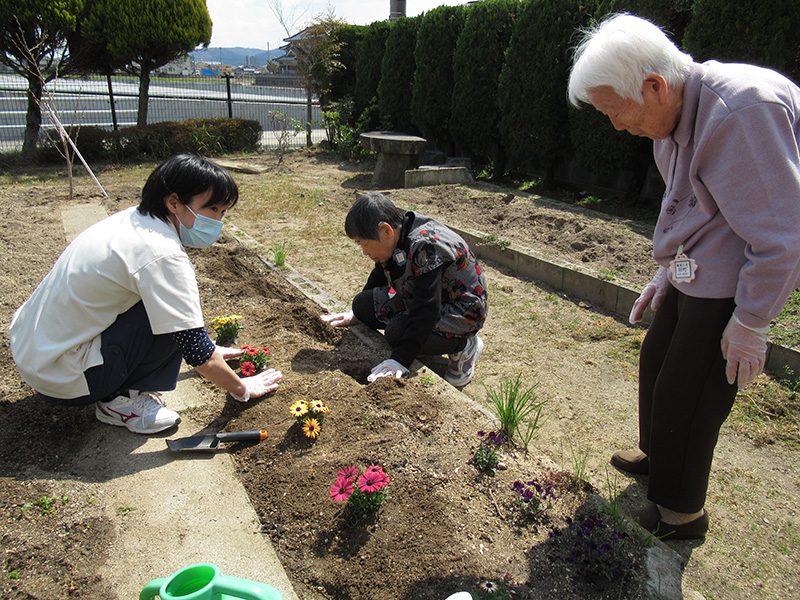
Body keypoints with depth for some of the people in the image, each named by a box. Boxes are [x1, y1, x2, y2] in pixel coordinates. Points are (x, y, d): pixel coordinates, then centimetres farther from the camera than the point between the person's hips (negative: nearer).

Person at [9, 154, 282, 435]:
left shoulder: (134, 219, 3)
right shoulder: (162, 254, -25)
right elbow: (194, 347, -21)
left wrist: (208, 351, 23)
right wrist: (242, 389, -6)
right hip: (60, 376, -9)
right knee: (175, 312, -19)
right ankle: (119, 399, -3)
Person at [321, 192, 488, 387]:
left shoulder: (426, 246, -31)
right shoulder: (396, 240, -5)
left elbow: (426, 310, -35)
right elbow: (379, 278, 15)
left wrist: (401, 359, -37)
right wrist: (357, 314, 19)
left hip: (463, 312, -8)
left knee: (397, 332, -29)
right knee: (363, 303, -5)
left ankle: (465, 346, -6)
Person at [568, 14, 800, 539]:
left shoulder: (743, 111, -26)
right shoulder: (679, 113, 4)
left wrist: (750, 325, -17)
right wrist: (667, 273, 14)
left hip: (731, 285, -9)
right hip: (693, 274, 9)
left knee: (687, 395, -1)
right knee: (657, 363, 20)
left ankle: (680, 513, 20)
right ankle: (656, 456, 43)